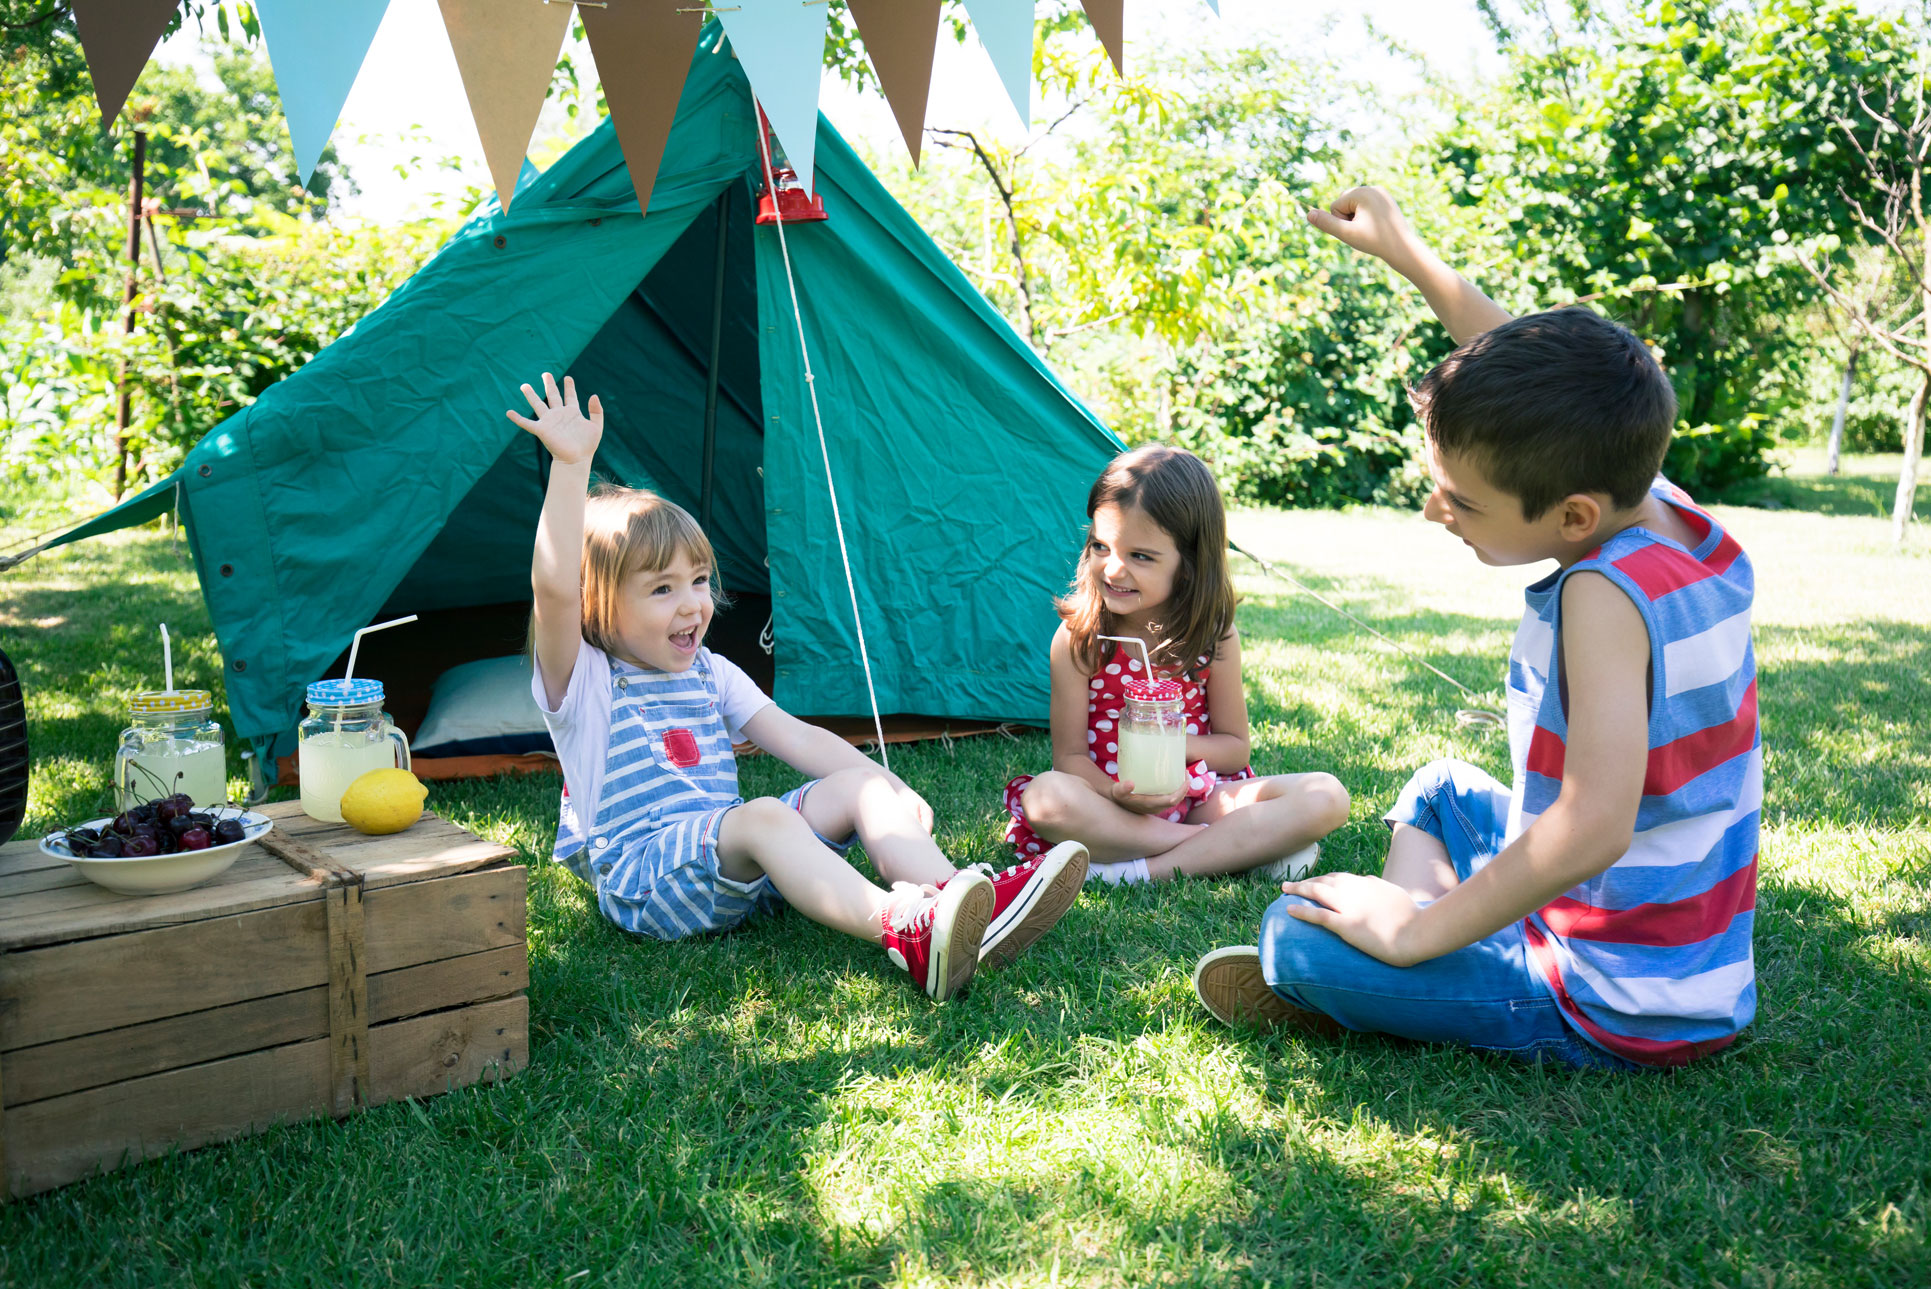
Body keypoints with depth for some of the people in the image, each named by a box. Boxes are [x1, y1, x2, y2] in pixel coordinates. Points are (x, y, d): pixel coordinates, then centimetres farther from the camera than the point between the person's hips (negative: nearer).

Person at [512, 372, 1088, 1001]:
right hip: (640, 882, -6)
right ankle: (902, 931, -56)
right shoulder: (582, 684, -5)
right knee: (762, 816, -35)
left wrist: (892, 790, -2)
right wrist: (570, 464, -32)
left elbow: (798, 737, 10)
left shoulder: (710, 674, 16)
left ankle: (971, 900, -35)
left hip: (728, 864, 7)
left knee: (858, 785, -13)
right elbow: (554, 588, -24)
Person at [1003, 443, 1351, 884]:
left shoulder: (1215, 636, -2)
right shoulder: (1077, 638, -8)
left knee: (1327, 797, -19)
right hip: (1114, 804, -2)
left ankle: (1148, 869, -27)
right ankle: (1240, 846, -25)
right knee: (1046, 797, -36)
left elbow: (1234, 748, 6)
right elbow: (1070, 756, -6)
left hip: (1197, 796, 2)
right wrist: (1116, 794, -27)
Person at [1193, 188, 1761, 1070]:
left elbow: (1593, 827, -38)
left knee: (1295, 939, -19)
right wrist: (1404, 252, 19)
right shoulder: (1680, 519, -2)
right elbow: (1530, 371, 13)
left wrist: (1413, 929, -25)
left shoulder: (1604, 594, -29)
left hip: (1616, 1018, -9)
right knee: (1437, 795, 28)